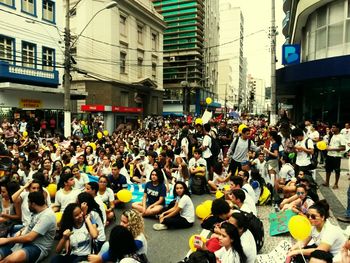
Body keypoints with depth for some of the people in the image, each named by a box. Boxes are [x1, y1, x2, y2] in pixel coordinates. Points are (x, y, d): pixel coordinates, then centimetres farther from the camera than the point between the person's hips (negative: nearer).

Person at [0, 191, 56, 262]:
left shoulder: (47, 216, -22)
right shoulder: (38, 211, 9)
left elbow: (29, 238, -24)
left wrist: (7, 240, -13)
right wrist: (21, 231, 5)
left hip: (38, 247, -10)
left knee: (11, 259, -37)